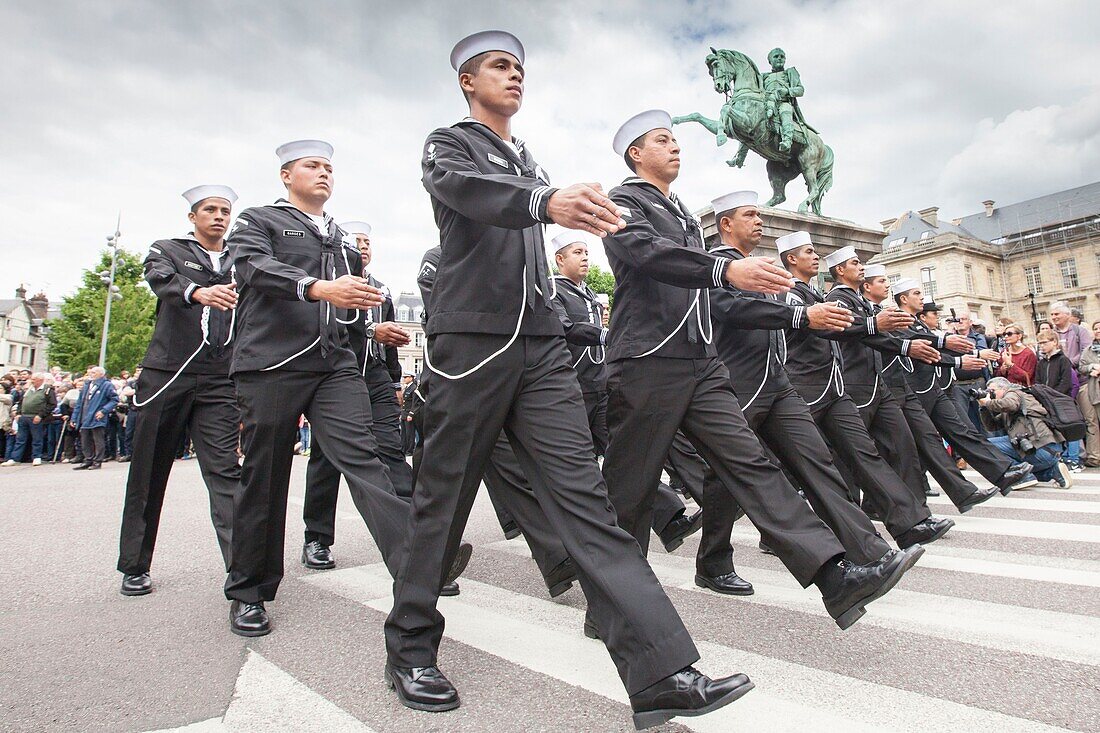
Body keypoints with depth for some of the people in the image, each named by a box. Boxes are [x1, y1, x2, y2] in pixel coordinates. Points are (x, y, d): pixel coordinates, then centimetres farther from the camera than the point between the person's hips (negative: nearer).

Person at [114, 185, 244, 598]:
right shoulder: (168, 250, 11)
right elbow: (161, 278, -12)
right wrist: (198, 292, -35)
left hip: (220, 383, 1)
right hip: (165, 376, 0)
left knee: (226, 473, -7)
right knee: (148, 474, 8)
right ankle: (134, 566, 23)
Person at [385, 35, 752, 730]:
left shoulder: (530, 162, 25)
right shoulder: (449, 144, 7)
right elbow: (463, 188, -18)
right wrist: (547, 201, -37)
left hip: (543, 345, 5)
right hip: (472, 340, -4)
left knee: (585, 496, -5)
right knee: (443, 502, 3)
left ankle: (664, 673, -7)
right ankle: (410, 648, 23)